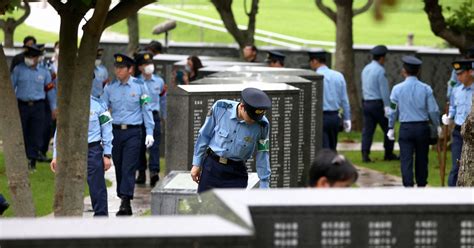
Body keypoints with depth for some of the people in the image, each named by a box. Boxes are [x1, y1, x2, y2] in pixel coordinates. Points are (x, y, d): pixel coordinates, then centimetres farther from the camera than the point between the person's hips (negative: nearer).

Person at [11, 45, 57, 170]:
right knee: (21, 134, 1)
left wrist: (54, 108, 11)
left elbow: (51, 90, 13)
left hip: (38, 106, 1)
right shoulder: (18, 69, 4)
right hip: (22, 105, -1)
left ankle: (32, 160, 4)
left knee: (36, 135, -3)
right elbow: (11, 87, 4)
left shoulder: (44, 72, 7)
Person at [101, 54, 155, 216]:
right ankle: (124, 203, 16)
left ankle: (125, 202, -17)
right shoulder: (109, 88, 5)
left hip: (133, 131, -3)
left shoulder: (139, 86, 0)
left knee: (128, 168, -12)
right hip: (115, 131, 3)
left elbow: (146, 109, 4)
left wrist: (149, 133, 0)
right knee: (119, 168, 7)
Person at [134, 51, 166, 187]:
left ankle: (154, 172, -20)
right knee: (140, 146, 6)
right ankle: (141, 173, 15)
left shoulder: (159, 81, 7)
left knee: (154, 145, -11)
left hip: (154, 116, 1)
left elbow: (163, 97, 21)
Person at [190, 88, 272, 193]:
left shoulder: (261, 125, -14)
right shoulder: (220, 108, -14)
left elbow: (262, 155, -3)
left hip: (236, 173, -1)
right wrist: (196, 164, 3)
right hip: (211, 167, 1)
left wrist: (264, 186, 0)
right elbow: (204, 136, -2)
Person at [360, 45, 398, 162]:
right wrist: (387, 106, -16)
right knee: (388, 129, 6)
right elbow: (384, 90, -16)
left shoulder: (365, 69, 12)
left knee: (367, 130, 3)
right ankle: (388, 154, 12)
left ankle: (365, 154, -6)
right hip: (378, 103, -7)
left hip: (366, 103, 7)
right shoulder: (380, 70, -13)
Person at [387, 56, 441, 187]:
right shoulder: (426, 89, -5)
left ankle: (408, 186, -10)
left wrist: (391, 128, 14)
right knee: (421, 159, 14)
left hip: (405, 128, -1)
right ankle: (421, 185, 24)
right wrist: (437, 126, 14)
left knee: (406, 160, -1)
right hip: (422, 127, 1)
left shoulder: (398, 89, -6)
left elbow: (393, 111, 1)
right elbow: (433, 110, -2)